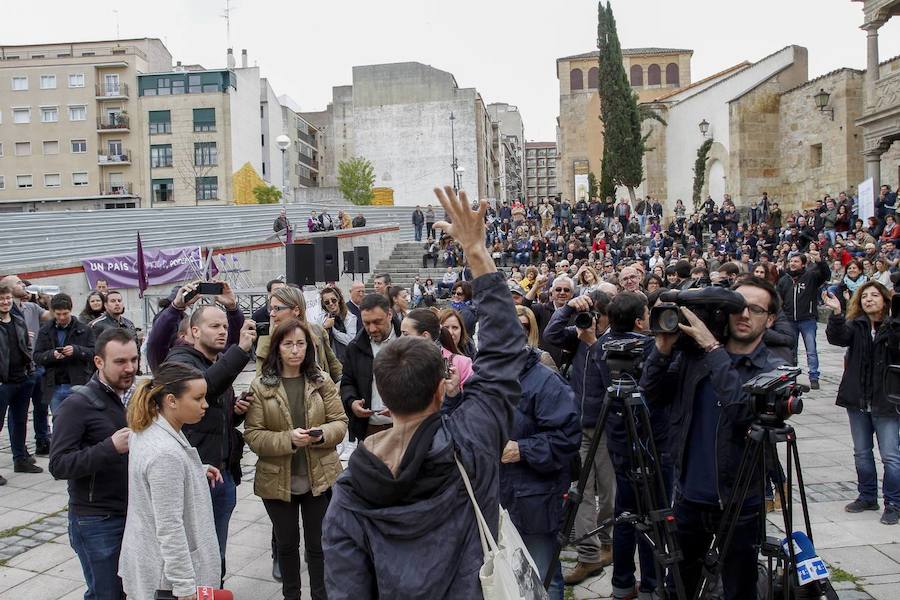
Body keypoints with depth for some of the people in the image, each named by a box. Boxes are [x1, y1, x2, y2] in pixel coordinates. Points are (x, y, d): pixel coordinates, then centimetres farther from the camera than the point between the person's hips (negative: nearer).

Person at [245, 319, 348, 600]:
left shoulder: (322, 381, -1)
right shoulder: (260, 386, -7)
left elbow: (340, 423, 0)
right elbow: (253, 435, -10)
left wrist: (321, 434, -21)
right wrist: (289, 439, -25)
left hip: (319, 478, 1)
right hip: (277, 480, 0)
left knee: (318, 544, 11)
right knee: (286, 544, 18)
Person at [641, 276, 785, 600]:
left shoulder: (774, 370, -9)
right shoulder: (692, 355, 1)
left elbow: (745, 409, -27)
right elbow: (651, 393, -5)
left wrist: (712, 349, -29)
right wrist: (664, 346, -19)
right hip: (689, 497, 3)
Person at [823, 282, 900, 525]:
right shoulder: (855, 325, 3)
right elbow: (838, 338, -15)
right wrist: (836, 313, -30)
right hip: (858, 401, 4)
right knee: (861, 453, 15)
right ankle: (867, 497, 30)